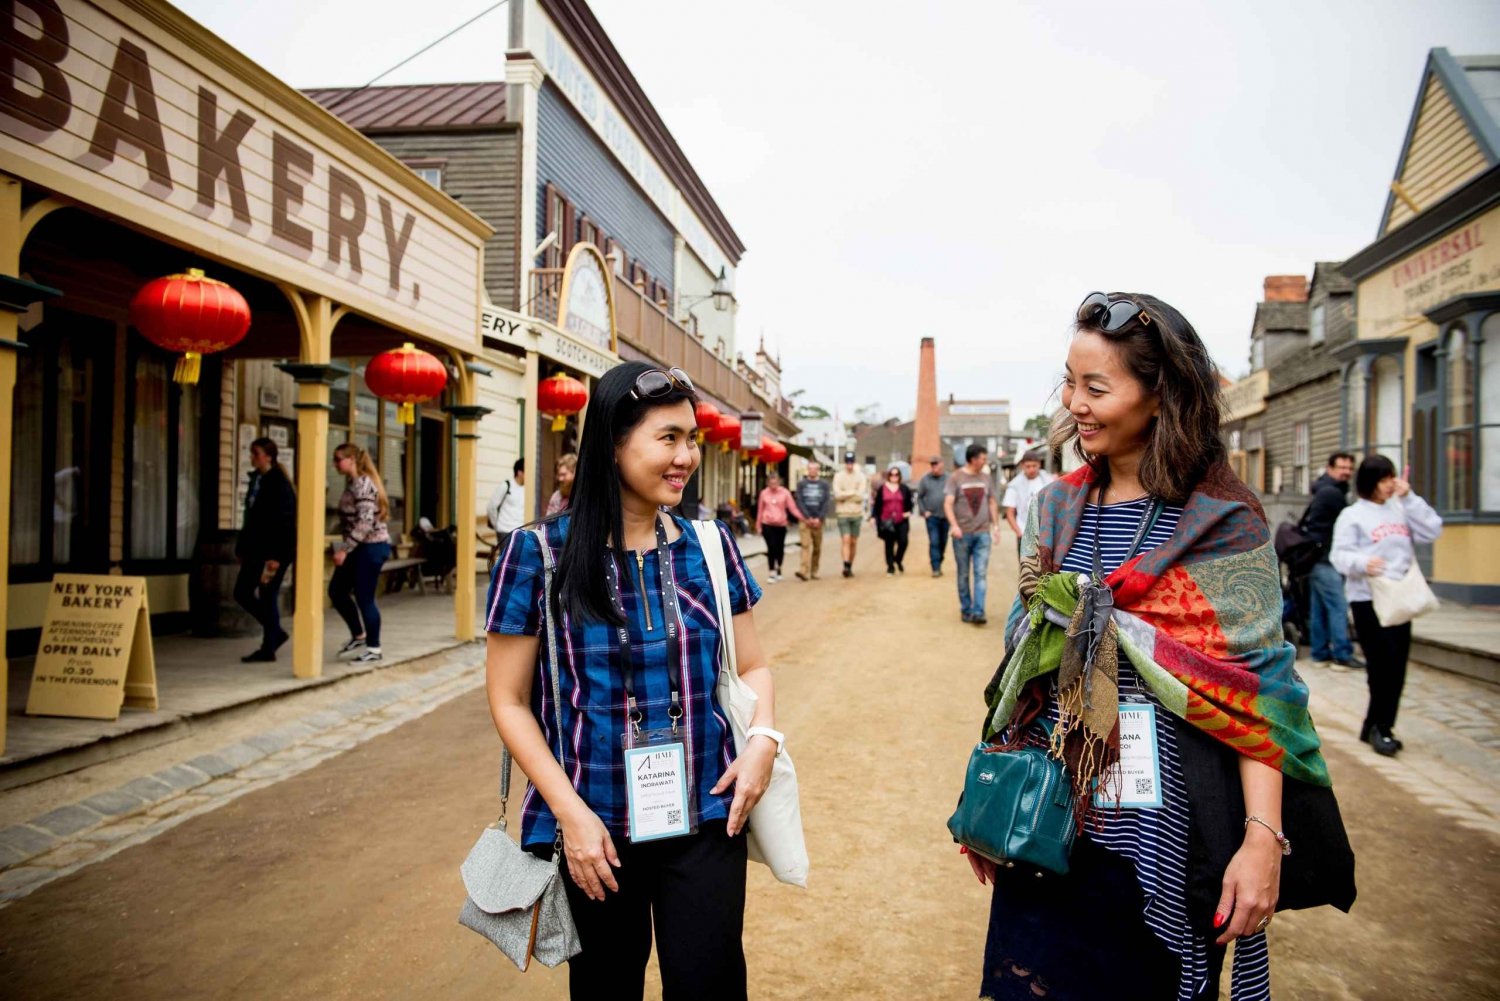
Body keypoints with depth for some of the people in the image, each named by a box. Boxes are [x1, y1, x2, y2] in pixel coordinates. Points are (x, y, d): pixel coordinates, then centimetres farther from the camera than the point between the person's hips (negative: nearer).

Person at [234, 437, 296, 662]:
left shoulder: (279, 483, -13)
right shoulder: (255, 479, 11)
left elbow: (285, 522, -18)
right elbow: (250, 517, 15)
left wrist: (276, 556, -21)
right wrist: (243, 547, 14)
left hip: (273, 549, -9)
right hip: (256, 547, 9)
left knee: (268, 596, -2)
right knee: (242, 592, 9)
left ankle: (268, 648, 9)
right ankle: (275, 633, 23)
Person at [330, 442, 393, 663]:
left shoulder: (362, 484, -16)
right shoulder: (351, 482, 12)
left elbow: (365, 522, -23)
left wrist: (345, 549, -23)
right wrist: (345, 548, 17)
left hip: (371, 546, -10)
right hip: (359, 547, 10)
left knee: (364, 597, -3)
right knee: (336, 591, 13)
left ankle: (373, 649, 9)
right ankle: (358, 636, 28)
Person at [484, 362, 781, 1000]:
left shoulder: (710, 546, 0)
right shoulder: (541, 553, -9)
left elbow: (752, 665, 9)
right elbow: (509, 699, -4)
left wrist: (763, 737, -10)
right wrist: (571, 814, -11)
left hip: (705, 820, 1)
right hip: (595, 829, -1)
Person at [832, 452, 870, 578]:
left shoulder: (861, 476, 3)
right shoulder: (838, 476, 1)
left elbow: (861, 496, -8)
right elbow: (837, 494, -11)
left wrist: (845, 494, -9)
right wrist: (853, 492, -9)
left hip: (857, 513, 2)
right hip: (843, 513, -2)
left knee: (854, 542, 8)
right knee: (845, 539, -12)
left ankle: (850, 566, 19)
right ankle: (846, 565, -17)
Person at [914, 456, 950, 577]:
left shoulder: (948, 479, 0)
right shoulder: (925, 480, 0)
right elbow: (919, 497, 5)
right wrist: (924, 511, -4)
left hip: (945, 516, 2)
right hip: (932, 516, -2)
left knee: (943, 542, 11)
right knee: (934, 542, -9)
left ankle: (939, 564, 26)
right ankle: (936, 568, -8)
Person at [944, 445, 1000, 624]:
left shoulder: (986, 478, 9)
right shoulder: (956, 478, -3)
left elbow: (992, 503, 17)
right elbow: (948, 504, -9)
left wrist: (996, 525, 10)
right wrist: (954, 525, -23)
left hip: (983, 533, 3)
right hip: (962, 534, -2)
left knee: (981, 574, -6)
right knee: (963, 575, 7)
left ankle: (978, 612, -7)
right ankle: (965, 610, 17)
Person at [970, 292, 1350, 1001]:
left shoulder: (1222, 520, -8)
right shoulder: (1057, 508, 5)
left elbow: (1257, 685, -10)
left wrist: (1264, 837, -17)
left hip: (1161, 819, -4)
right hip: (1050, 812, 4)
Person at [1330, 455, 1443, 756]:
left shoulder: (1401, 509, 10)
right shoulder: (1352, 515, -3)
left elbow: (1432, 531, 0)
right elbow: (1339, 555, -9)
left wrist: (1409, 497, -2)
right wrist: (1361, 563, -30)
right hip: (1368, 599, -5)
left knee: (1396, 666, 8)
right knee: (1383, 664, -6)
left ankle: (1376, 726, 20)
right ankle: (1380, 727, 8)